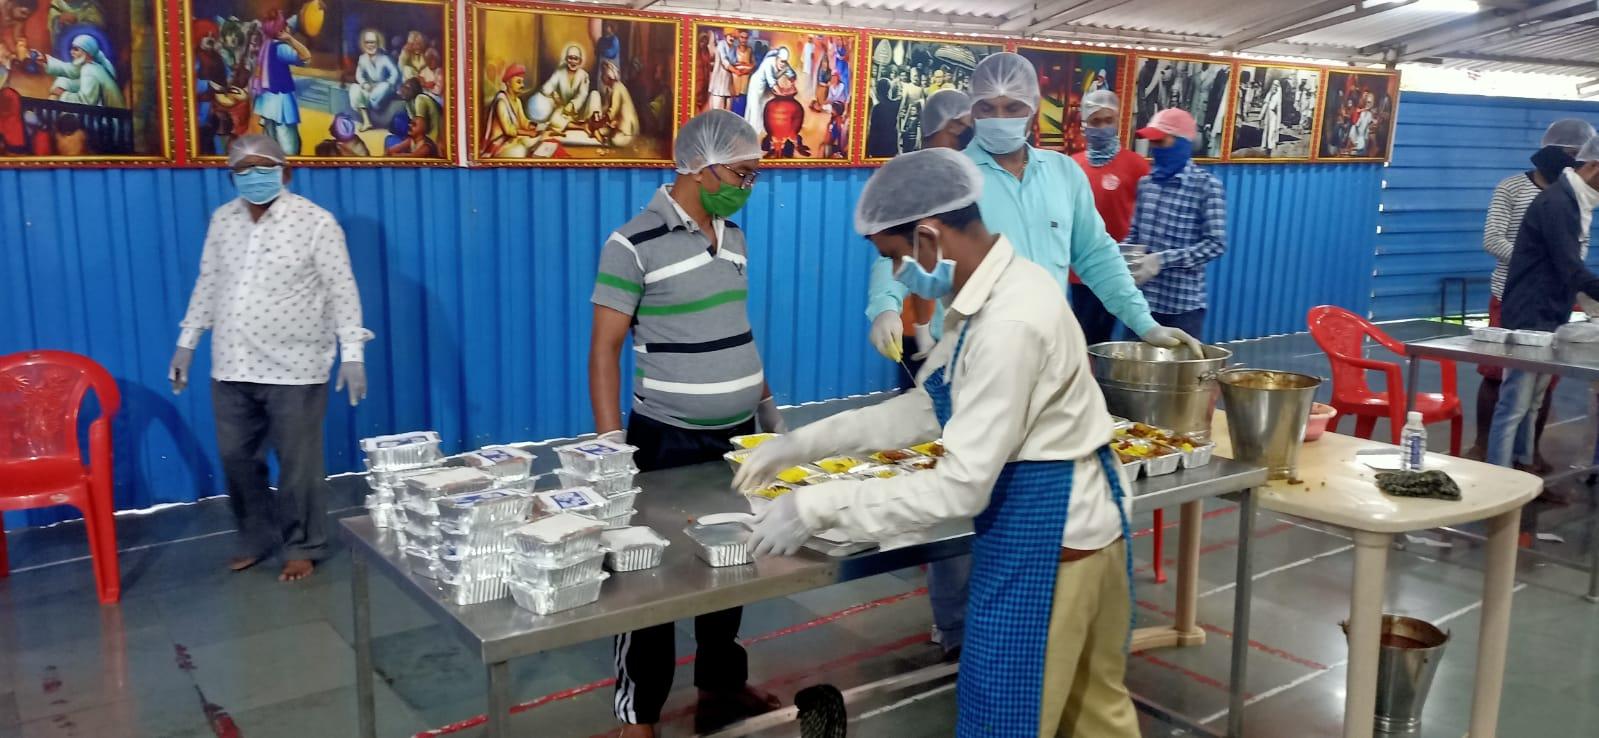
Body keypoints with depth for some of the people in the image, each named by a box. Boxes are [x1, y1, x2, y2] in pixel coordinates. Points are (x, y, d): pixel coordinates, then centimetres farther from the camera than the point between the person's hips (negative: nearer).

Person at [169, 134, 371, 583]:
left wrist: (352, 355, -14)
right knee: (236, 458, 13)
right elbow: (207, 284, 17)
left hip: (294, 368, -5)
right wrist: (186, 342, 16)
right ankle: (256, 540, 30)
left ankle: (302, 548, 18)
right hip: (231, 367, 5)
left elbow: (341, 291, -10)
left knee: (298, 464, 2)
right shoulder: (222, 220, 8)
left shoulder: (315, 222, -9)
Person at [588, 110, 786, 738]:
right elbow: (604, 348, -14)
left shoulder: (733, 235, 7)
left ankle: (720, 686, 36)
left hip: (739, 433, 7)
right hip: (671, 442, -6)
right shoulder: (634, 245, -14)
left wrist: (766, 402, 16)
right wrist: (610, 444, -18)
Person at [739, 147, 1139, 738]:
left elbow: (962, 488, -28)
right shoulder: (992, 292, 3)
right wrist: (804, 442, 6)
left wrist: (819, 506, -23)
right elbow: (924, 410, 10)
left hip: (1043, 536, -9)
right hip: (1072, 522, 9)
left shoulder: (1009, 323, -29)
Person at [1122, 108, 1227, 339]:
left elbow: (1215, 244, -13)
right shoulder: (1146, 183, 9)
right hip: (1142, 299, 5)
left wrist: (1163, 259, -21)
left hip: (1183, 303, -5)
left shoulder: (1207, 186, -8)